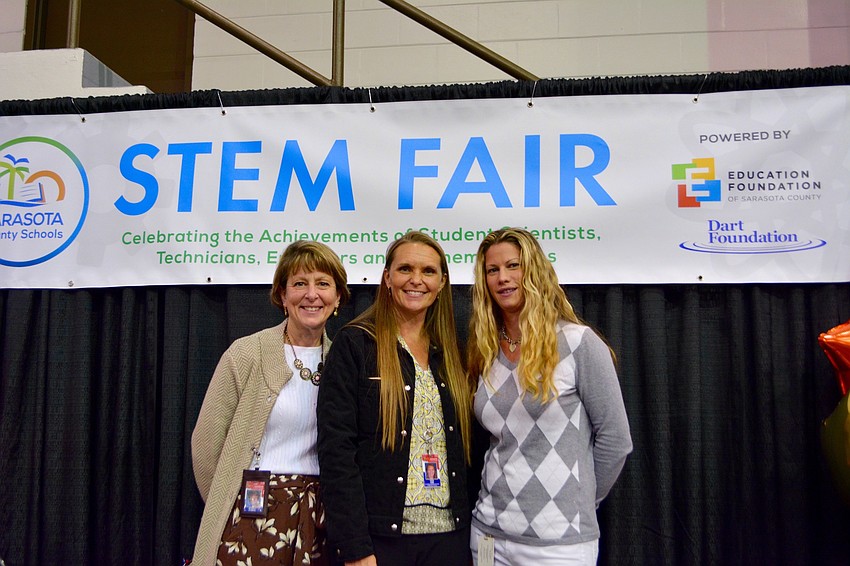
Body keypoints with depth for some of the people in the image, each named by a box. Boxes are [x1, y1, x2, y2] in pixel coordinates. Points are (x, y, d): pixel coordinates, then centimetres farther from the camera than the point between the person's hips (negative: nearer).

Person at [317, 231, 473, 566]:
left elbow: (463, 449, 12)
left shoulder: (451, 354, 9)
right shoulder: (354, 344, -6)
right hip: (380, 535, -4)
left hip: (449, 534, 5)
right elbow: (336, 450, -12)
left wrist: (472, 529, 5)